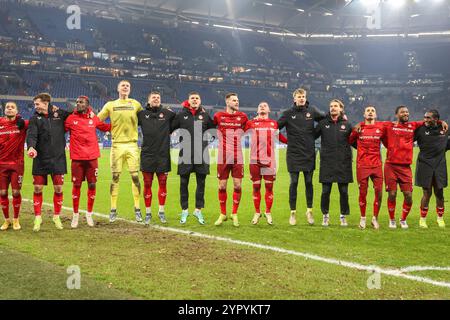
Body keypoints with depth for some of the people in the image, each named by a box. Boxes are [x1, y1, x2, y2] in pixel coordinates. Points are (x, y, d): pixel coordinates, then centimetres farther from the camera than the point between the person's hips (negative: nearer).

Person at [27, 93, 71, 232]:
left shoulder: (60, 115, 6)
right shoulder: (35, 119, 4)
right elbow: (31, 135, -10)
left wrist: (58, 111, 0)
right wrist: (31, 147, -31)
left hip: (58, 158, 0)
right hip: (40, 159, 0)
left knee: (58, 188, 2)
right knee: (38, 189, 2)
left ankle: (56, 216, 19)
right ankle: (38, 217, 15)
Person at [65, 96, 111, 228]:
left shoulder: (94, 118, 7)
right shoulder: (71, 118, 1)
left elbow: (106, 127, 23)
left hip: (92, 157, 2)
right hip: (77, 158, -2)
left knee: (92, 185, 5)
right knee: (76, 185, 2)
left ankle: (89, 214, 20)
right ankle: (75, 214, 17)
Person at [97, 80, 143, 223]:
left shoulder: (135, 104, 11)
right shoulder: (110, 105, 10)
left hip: (132, 144, 0)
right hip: (117, 144, 0)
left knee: (135, 176, -2)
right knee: (115, 177, 0)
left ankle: (137, 209, 6)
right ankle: (113, 210, 8)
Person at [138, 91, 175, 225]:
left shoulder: (167, 113, 5)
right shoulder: (142, 114, 5)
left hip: (163, 154, 0)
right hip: (147, 154, 0)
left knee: (163, 183, 6)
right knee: (147, 184, 5)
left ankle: (161, 211, 20)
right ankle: (148, 213, 16)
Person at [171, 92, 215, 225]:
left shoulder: (205, 115, 8)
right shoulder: (181, 115, 5)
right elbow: (170, 128, 9)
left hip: (201, 155, 1)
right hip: (185, 154, -1)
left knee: (201, 183, 5)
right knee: (184, 183, 4)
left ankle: (198, 210, 16)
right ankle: (184, 210, 15)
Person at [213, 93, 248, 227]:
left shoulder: (242, 116, 5)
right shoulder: (218, 116, 1)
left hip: (238, 158, 1)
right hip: (223, 158, -1)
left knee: (237, 185, -1)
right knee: (222, 186, 4)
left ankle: (234, 214, 14)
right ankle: (223, 214, 19)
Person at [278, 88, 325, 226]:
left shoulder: (312, 111, 5)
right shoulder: (288, 114, 0)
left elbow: (326, 118, 18)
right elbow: (276, 126, -2)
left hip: (309, 154, 2)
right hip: (293, 154, -1)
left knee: (309, 182, 8)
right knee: (294, 183, 2)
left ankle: (309, 211, 19)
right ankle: (293, 213, 10)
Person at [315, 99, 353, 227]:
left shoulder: (347, 125, 6)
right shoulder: (323, 124, 6)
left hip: (343, 163, 0)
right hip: (327, 162, 0)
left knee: (344, 191, 4)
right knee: (325, 191, 3)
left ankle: (343, 216, 16)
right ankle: (325, 216, 17)